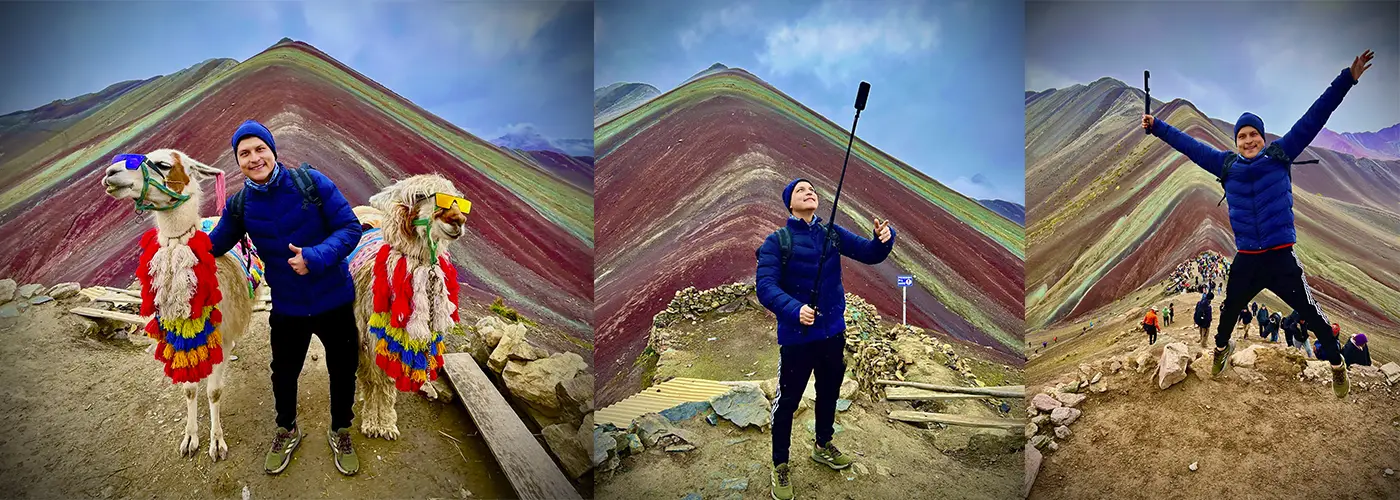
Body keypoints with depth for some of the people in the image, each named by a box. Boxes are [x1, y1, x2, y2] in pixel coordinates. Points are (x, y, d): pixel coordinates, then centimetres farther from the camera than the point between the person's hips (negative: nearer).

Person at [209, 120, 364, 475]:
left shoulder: (310, 182, -19)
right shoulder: (239, 205, -8)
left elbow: (350, 227, -19)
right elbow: (214, 244, 5)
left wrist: (316, 257, -32)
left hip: (334, 301, -2)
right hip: (287, 308, 2)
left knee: (343, 369, 15)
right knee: (284, 372, 20)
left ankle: (340, 432, 41)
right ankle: (287, 431, 48)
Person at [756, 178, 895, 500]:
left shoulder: (832, 233, 0)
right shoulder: (777, 241, -13)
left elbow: (869, 254, -3)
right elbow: (765, 285, -21)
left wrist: (883, 239, -26)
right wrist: (794, 310, -36)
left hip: (833, 332, 5)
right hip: (796, 336, -5)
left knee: (829, 392, 22)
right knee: (788, 401, 4)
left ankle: (823, 446, 45)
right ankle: (780, 466, 21)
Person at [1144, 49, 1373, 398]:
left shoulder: (1280, 154, 1)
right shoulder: (1227, 165, 6)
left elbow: (1314, 118, -2)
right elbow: (1189, 145, 15)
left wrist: (1347, 79, -5)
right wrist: (1156, 127, 20)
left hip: (1281, 256, -3)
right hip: (1245, 259, 3)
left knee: (1309, 311, 1)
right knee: (1229, 308, 20)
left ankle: (1337, 365, 19)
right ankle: (1221, 348, 47)